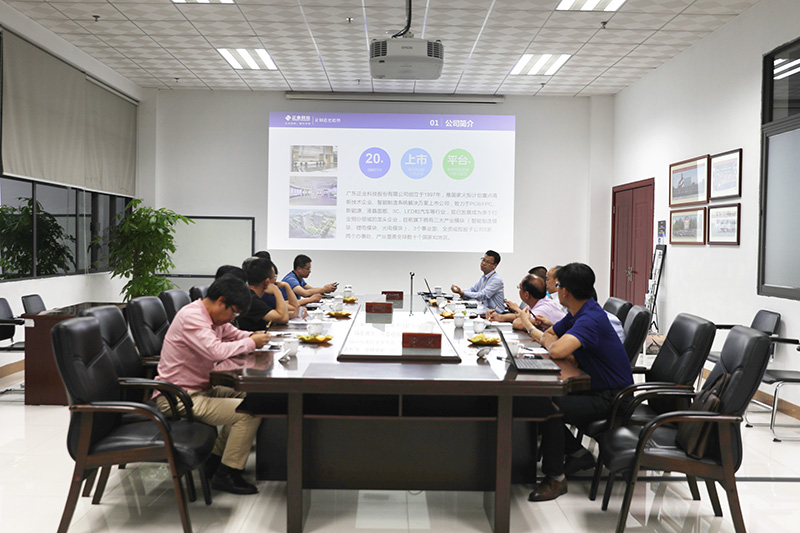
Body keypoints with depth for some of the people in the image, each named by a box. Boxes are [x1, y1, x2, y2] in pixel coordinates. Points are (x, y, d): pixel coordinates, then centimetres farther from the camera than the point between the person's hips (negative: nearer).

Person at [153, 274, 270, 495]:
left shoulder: (213, 316, 9)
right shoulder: (191, 317, -22)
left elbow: (232, 333, 24)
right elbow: (217, 351, -34)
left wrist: (252, 336, 1)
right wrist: (251, 343, -19)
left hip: (200, 389, 11)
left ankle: (215, 460, 18)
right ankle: (226, 475, -3)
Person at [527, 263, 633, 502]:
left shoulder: (590, 318, -25)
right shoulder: (577, 313, 7)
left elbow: (557, 351, -39)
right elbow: (546, 335, 17)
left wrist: (552, 343, -14)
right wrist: (554, 343, -7)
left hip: (611, 398, -10)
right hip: (593, 389, 10)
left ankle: (555, 477, -11)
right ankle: (578, 453, 14)